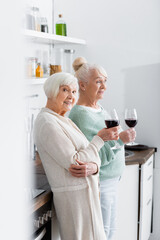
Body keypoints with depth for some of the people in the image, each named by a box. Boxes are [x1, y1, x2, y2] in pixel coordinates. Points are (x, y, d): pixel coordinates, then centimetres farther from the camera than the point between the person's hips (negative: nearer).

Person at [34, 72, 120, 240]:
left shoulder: (64, 121, 13)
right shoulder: (47, 123, -17)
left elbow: (90, 155, 8)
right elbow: (73, 162, -20)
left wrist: (93, 166, -15)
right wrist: (100, 138, -13)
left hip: (86, 193, 9)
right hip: (73, 196, -9)